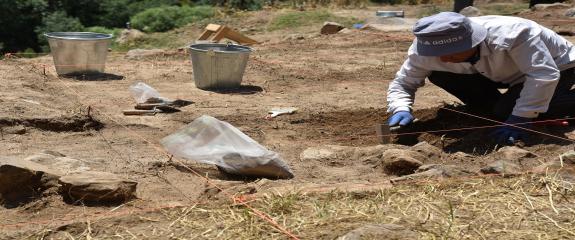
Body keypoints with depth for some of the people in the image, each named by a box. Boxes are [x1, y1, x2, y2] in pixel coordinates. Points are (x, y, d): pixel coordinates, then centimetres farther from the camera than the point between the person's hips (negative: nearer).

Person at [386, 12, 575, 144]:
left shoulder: (510, 35, -42)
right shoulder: (426, 48, -25)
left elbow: (545, 75, -42)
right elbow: (403, 82, -14)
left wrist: (520, 119, -46)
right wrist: (401, 110, -35)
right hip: (507, 73, 6)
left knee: (506, 112, -31)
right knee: (439, 75, -15)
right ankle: (494, 109, 3)